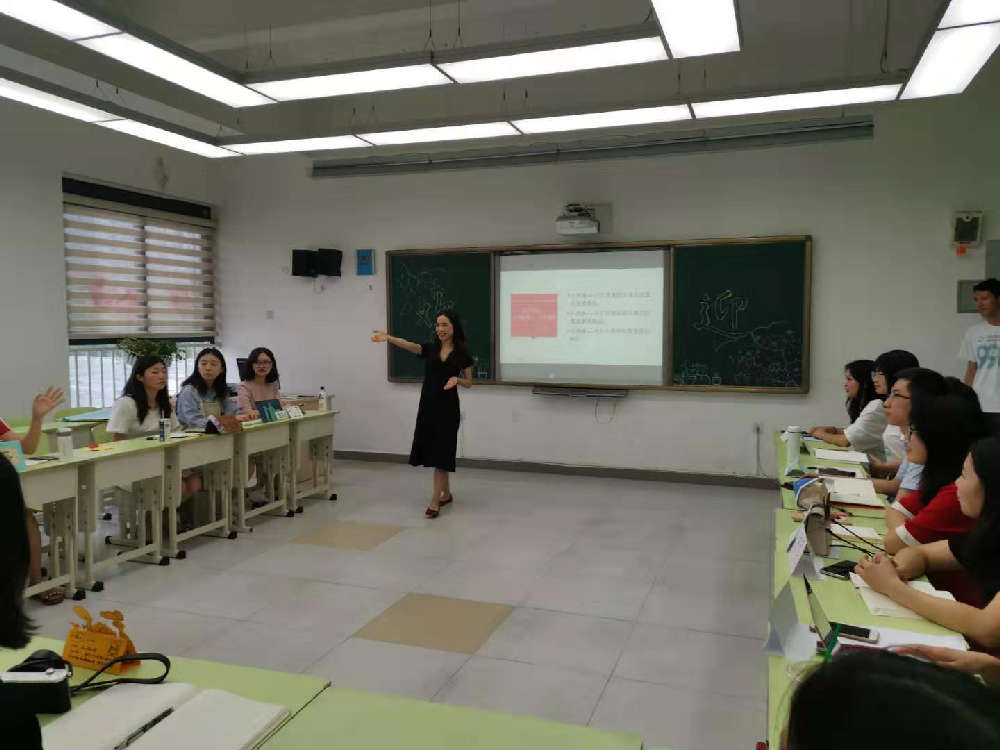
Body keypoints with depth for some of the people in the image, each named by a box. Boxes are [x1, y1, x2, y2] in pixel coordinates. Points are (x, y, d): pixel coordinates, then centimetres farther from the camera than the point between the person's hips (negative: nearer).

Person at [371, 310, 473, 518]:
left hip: (448, 407, -4)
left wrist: (457, 380, -17)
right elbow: (408, 345, -17)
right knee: (430, 451, 11)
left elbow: (469, 383, 6)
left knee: (441, 453, -6)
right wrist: (388, 338, -37)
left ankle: (434, 502, -2)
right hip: (427, 405, 4)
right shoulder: (429, 348, 3)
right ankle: (446, 493, 28)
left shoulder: (462, 354, -2)